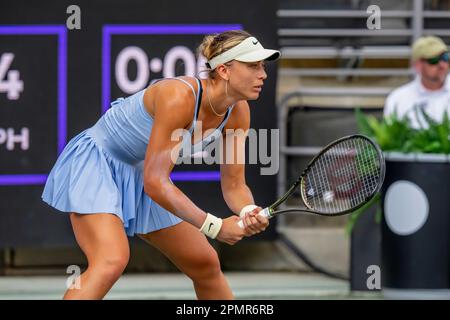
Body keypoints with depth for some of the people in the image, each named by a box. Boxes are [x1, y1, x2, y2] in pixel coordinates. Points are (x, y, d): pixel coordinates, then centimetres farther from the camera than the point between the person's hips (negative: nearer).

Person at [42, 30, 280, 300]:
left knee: (206, 264, 12)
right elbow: (155, 182, -32)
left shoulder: (238, 112, -10)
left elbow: (234, 185, -2)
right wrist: (214, 227, -31)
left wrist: (249, 212, -26)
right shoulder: (179, 97, -33)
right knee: (112, 261, -31)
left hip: (139, 174, 9)